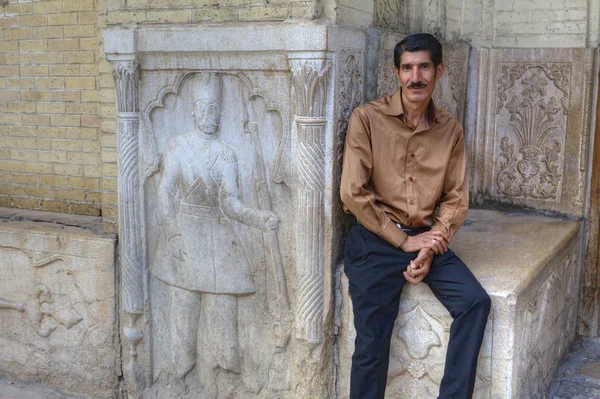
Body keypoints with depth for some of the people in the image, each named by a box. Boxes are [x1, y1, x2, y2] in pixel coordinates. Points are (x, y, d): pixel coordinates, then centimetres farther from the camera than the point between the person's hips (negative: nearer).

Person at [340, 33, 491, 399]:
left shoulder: (450, 129, 6)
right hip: (375, 241, -4)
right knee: (372, 342, -9)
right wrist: (404, 241, -10)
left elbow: (456, 199, 5)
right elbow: (353, 193, -12)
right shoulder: (367, 118, -6)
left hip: (425, 237, 4)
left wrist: (429, 251, -10)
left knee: (476, 303, -14)